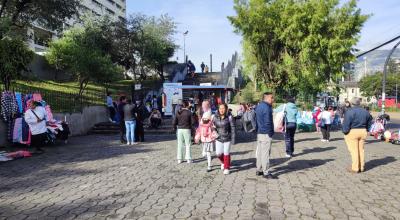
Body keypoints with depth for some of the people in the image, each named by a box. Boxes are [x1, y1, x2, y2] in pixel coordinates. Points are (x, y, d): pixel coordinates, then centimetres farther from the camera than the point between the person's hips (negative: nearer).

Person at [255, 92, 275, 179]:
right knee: (265, 153, -3)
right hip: (266, 134, -10)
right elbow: (268, 122, -19)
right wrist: (270, 133, -13)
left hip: (259, 133, 10)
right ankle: (266, 172, 3)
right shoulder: (266, 107, -16)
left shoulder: (258, 106, 14)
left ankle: (259, 170, 23)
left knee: (259, 152, 14)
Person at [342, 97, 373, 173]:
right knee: (361, 150, 15)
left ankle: (355, 168, 3)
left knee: (353, 150, -1)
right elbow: (369, 123, 16)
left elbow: (346, 123, -15)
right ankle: (362, 167, 22)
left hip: (352, 132, -6)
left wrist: (345, 131, -5)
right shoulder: (365, 111, 10)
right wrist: (366, 131, 20)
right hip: (363, 132, 6)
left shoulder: (349, 111, -12)